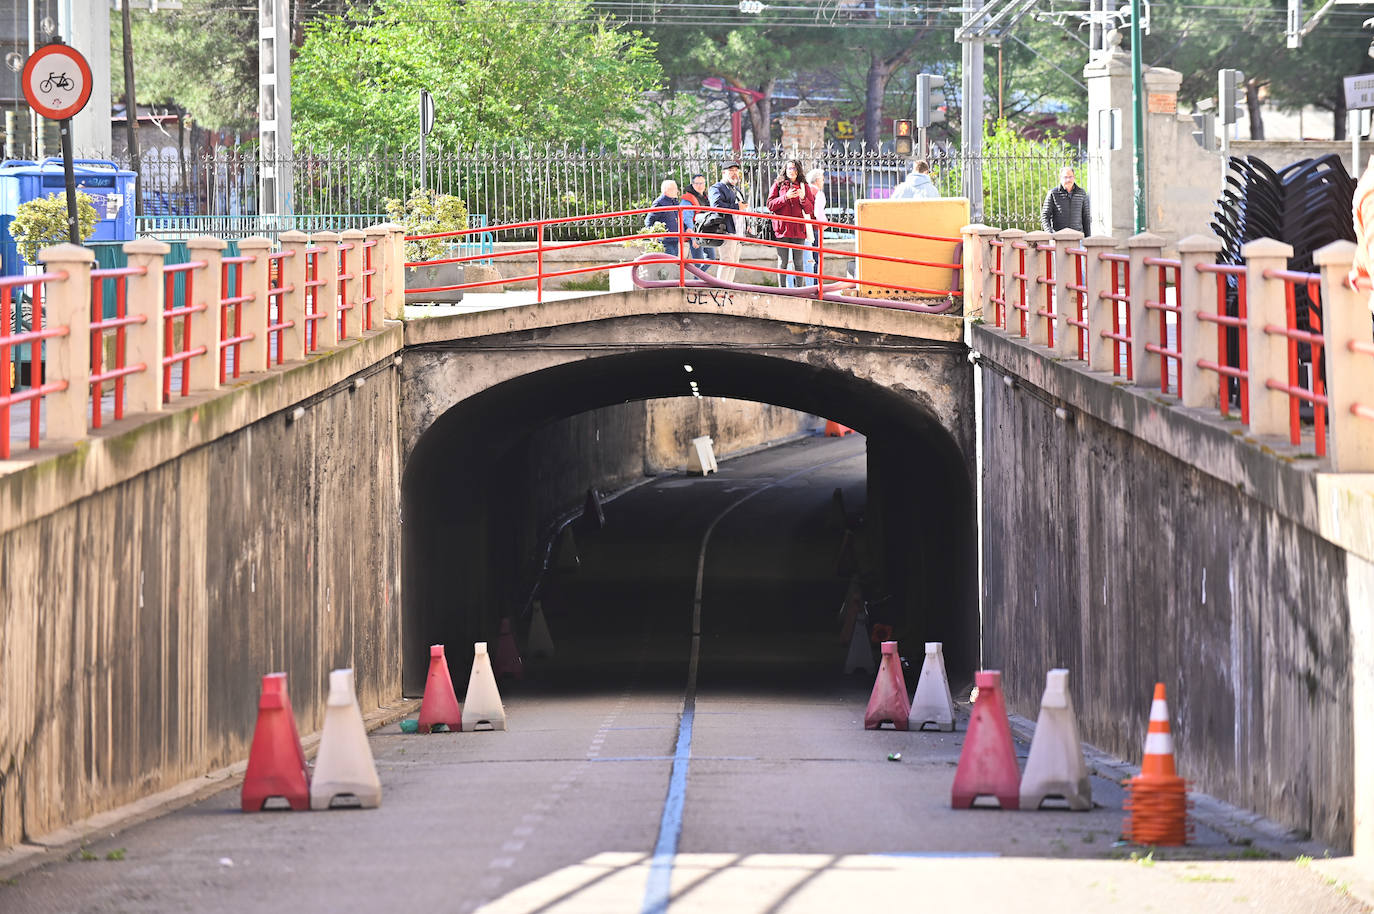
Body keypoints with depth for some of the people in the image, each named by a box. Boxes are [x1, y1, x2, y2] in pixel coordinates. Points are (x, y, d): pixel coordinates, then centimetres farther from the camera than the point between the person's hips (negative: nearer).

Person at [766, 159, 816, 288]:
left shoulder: (804, 187, 11)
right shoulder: (778, 185, 10)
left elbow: (810, 210, 6)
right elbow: (770, 205, 0)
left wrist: (803, 198, -12)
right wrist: (786, 197, -12)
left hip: (798, 229, 1)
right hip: (782, 228, -1)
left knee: (798, 263, 0)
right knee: (783, 262, 0)